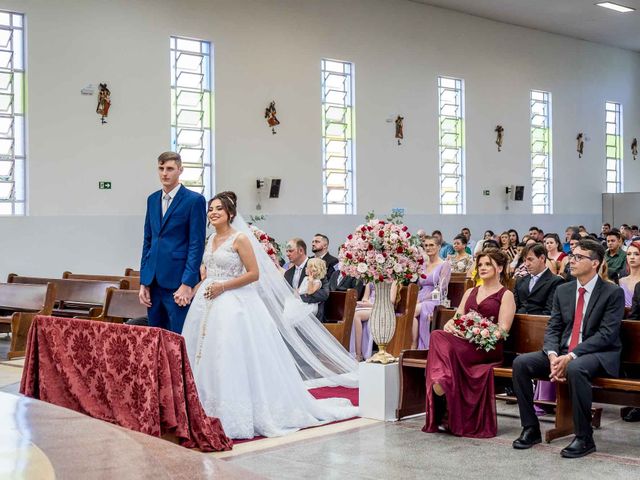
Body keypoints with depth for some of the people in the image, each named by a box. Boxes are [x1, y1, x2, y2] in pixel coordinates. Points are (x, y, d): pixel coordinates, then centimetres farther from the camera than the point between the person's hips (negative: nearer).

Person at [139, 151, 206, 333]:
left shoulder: (195, 200, -5)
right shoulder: (152, 199, 14)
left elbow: (196, 245, -8)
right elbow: (147, 241, 16)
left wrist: (187, 284, -14)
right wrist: (143, 282, 11)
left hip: (178, 281, -6)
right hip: (153, 281, 6)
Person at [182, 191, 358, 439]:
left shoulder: (240, 238, -8)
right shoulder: (211, 239, 14)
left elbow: (254, 273, -12)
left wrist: (223, 286, -17)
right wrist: (199, 288, 7)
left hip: (233, 305, -8)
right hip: (208, 304, 8)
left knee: (231, 358, -9)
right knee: (207, 356, 7)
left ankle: (232, 413, -2)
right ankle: (208, 410, 16)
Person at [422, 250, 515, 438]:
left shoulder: (506, 295, 9)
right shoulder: (470, 292, 28)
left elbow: (503, 329, -3)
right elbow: (457, 318, 20)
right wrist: (449, 325, -5)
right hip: (464, 343, 5)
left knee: (443, 342, -33)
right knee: (438, 336, -30)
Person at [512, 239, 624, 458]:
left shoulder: (613, 293, -5)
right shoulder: (563, 291, 11)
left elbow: (607, 334, -14)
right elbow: (552, 328, 7)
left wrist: (571, 356, -23)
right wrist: (553, 356, -14)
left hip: (598, 354, -6)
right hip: (563, 352, 6)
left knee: (575, 369, -39)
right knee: (520, 363, -15)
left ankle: (584, 438, -23)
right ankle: (530, 429, -5)